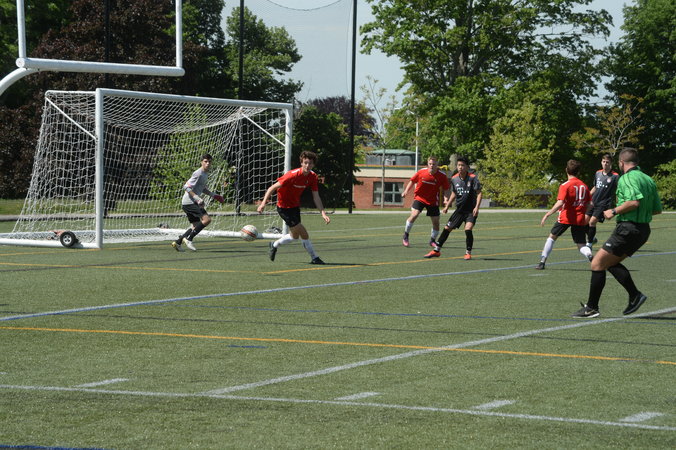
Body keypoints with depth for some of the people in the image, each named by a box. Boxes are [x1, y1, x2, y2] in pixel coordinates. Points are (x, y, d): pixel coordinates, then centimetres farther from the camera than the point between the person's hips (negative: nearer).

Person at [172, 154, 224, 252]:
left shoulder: (205, 174, 16)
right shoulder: (198, 174, -14)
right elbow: (186, 187, -19)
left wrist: (213, 195, 18)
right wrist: (197, 198, -25)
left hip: (192, 203, 10)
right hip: (189, 202, -10)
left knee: (196, 226, 12)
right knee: (207, 219, -19)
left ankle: (177, 242, 12)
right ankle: (189, 239, -15)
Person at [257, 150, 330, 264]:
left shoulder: (312, 177, -8)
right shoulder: (293, 175, -27)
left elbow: (316, 197, -3)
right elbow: (273, 188, -23)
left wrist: (323, 213, -15)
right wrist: (263, 203, -33)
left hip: (295, 206, 8)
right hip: (284, 207, -8)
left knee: (295, 236, 21)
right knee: (303, 233, -11)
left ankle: (274, 245, 45)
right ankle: (314, 258, 3)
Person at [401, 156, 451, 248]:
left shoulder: (442, 176, -12)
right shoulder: (421, 172, -10)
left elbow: (446, 189, -3)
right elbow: (412, 181, 4)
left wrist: (445, 198, -20)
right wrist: (406, 191, -6)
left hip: (433, 201, 1)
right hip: (419, 198, -1)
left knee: (436, 222, 3)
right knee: (414, 215, -23)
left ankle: (432, 240, 28)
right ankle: (405, 236, -7)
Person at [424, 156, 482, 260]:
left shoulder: (473, 178, -13)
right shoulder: (454, 179, 2)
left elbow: (479, 193, -12)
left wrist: (477, 207, -23)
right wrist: (447, 206, 14)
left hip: (471, 210, -5)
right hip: (459, 210, 5)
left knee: (468, 229, -20)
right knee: (447, 228, 3)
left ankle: (468, 252, -2)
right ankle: (436, 250, 15)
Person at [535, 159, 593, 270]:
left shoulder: (565, 186, -9)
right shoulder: (584, 186, 8)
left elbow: (560, 203, -21)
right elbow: (590, 204, 10)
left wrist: (547, 214, -20)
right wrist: (587, 217, 27)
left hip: (565, 218, -3)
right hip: (580, 219, 3)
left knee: (552, 237, 17)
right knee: (581, 246, 3)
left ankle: (542, 262, 16)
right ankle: (590, 257, -30)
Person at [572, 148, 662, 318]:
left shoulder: (627, 178, -13)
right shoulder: (648, 179, 14)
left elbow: (634, 201, -29)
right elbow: (658, 209, 15)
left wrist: (614, 211, -16)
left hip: (628, 229, -9)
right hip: (643, 230, 9)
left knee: (597, 264, -2)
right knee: (611, 263, 21)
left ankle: (591, 307, 0)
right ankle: (635, 296, 10)